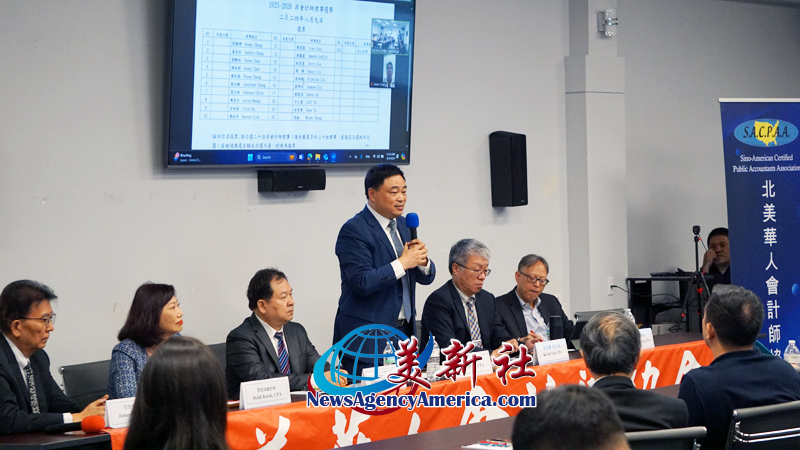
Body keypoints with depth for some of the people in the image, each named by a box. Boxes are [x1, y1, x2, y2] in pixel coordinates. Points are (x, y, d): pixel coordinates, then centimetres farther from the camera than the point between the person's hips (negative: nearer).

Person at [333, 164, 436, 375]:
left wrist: (422, 260, -7)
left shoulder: (403, 225, 13)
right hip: (366, 336, -7)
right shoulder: (354, 230, -11)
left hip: (404, 330, 7)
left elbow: (426, 278, 15)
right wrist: (402, 263, -18)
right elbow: (362, 282, -21)